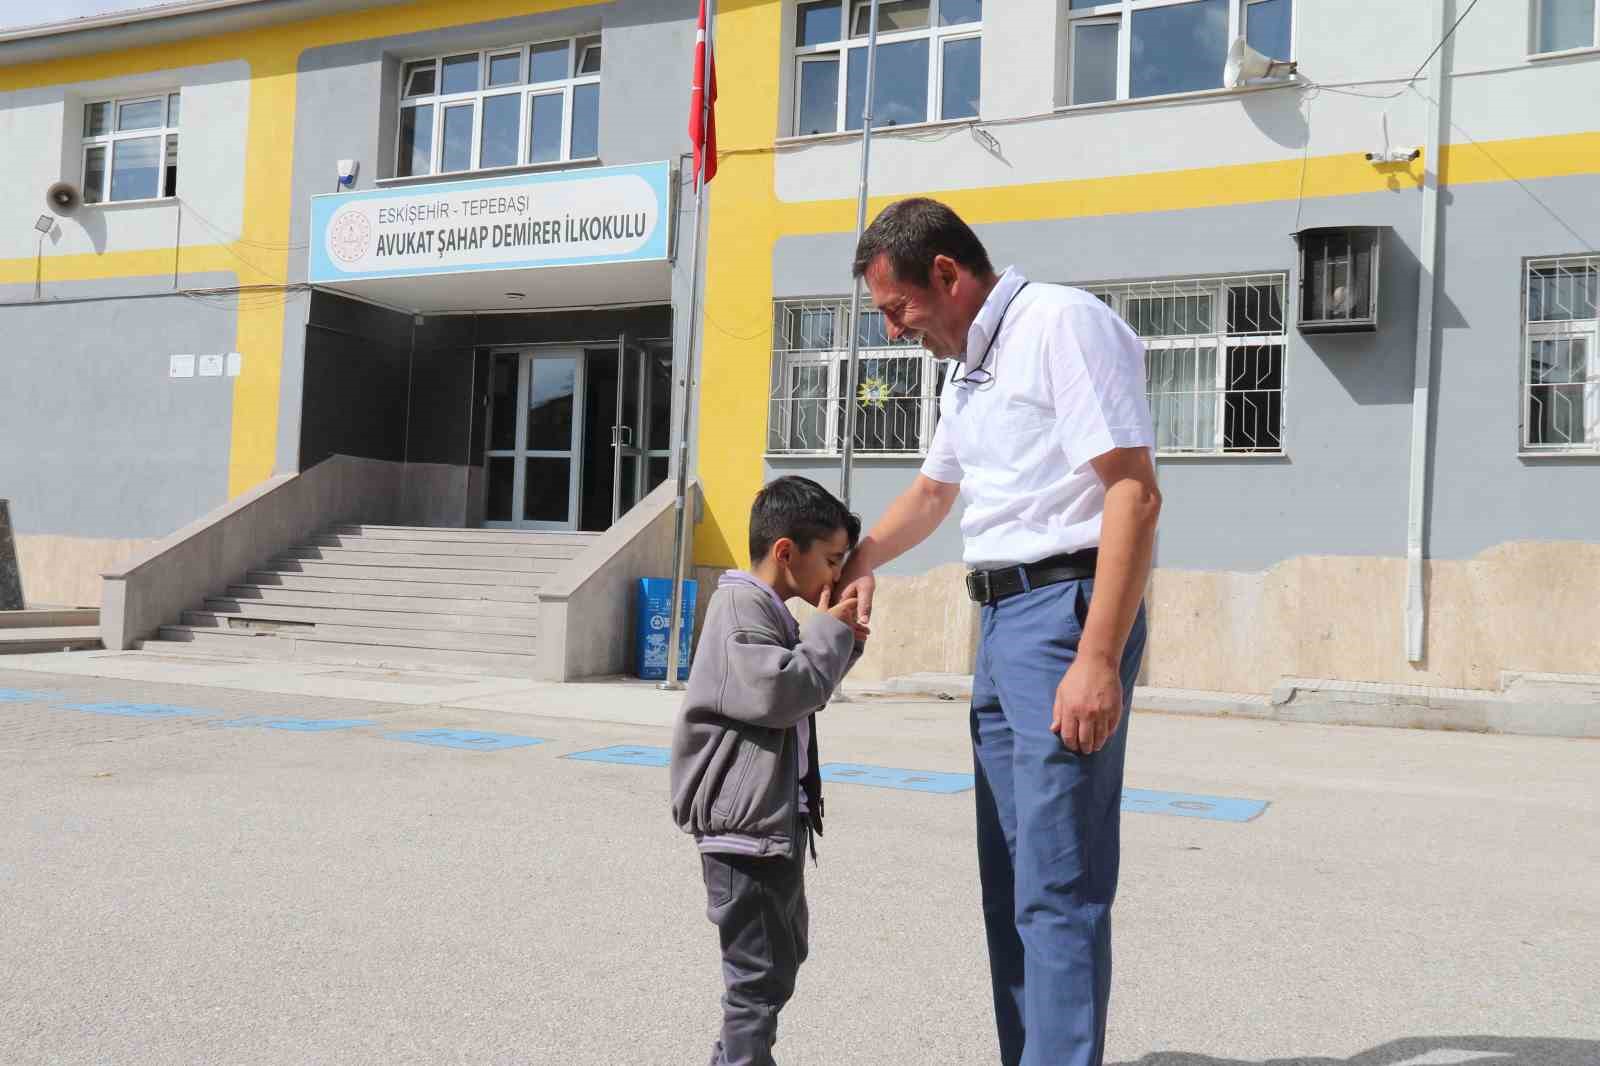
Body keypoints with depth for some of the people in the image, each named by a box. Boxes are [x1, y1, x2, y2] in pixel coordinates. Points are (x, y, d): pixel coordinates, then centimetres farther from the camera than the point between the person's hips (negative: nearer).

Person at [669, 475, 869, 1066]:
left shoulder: (770, 611, 18)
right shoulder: (743, 605, -16)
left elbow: (802, 693, 27)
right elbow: (781, 691, -27)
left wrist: (841, 643, 12)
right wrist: (829, 632, -13)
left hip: (775, 817, 12)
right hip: (747, 819, -12)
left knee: (784, 951, 24)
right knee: (762, 972, -5)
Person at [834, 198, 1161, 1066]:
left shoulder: (1062, 324, -10)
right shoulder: (969, 368, 19)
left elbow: (1134, 494, -19)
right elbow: (930, 493, 36)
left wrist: (1099, 660, -24)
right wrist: (855, 563, 29)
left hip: (1065, 606, -10)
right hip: (1001, 618, 10)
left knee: (1056, 887, -9)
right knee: (1009, 880, 13)